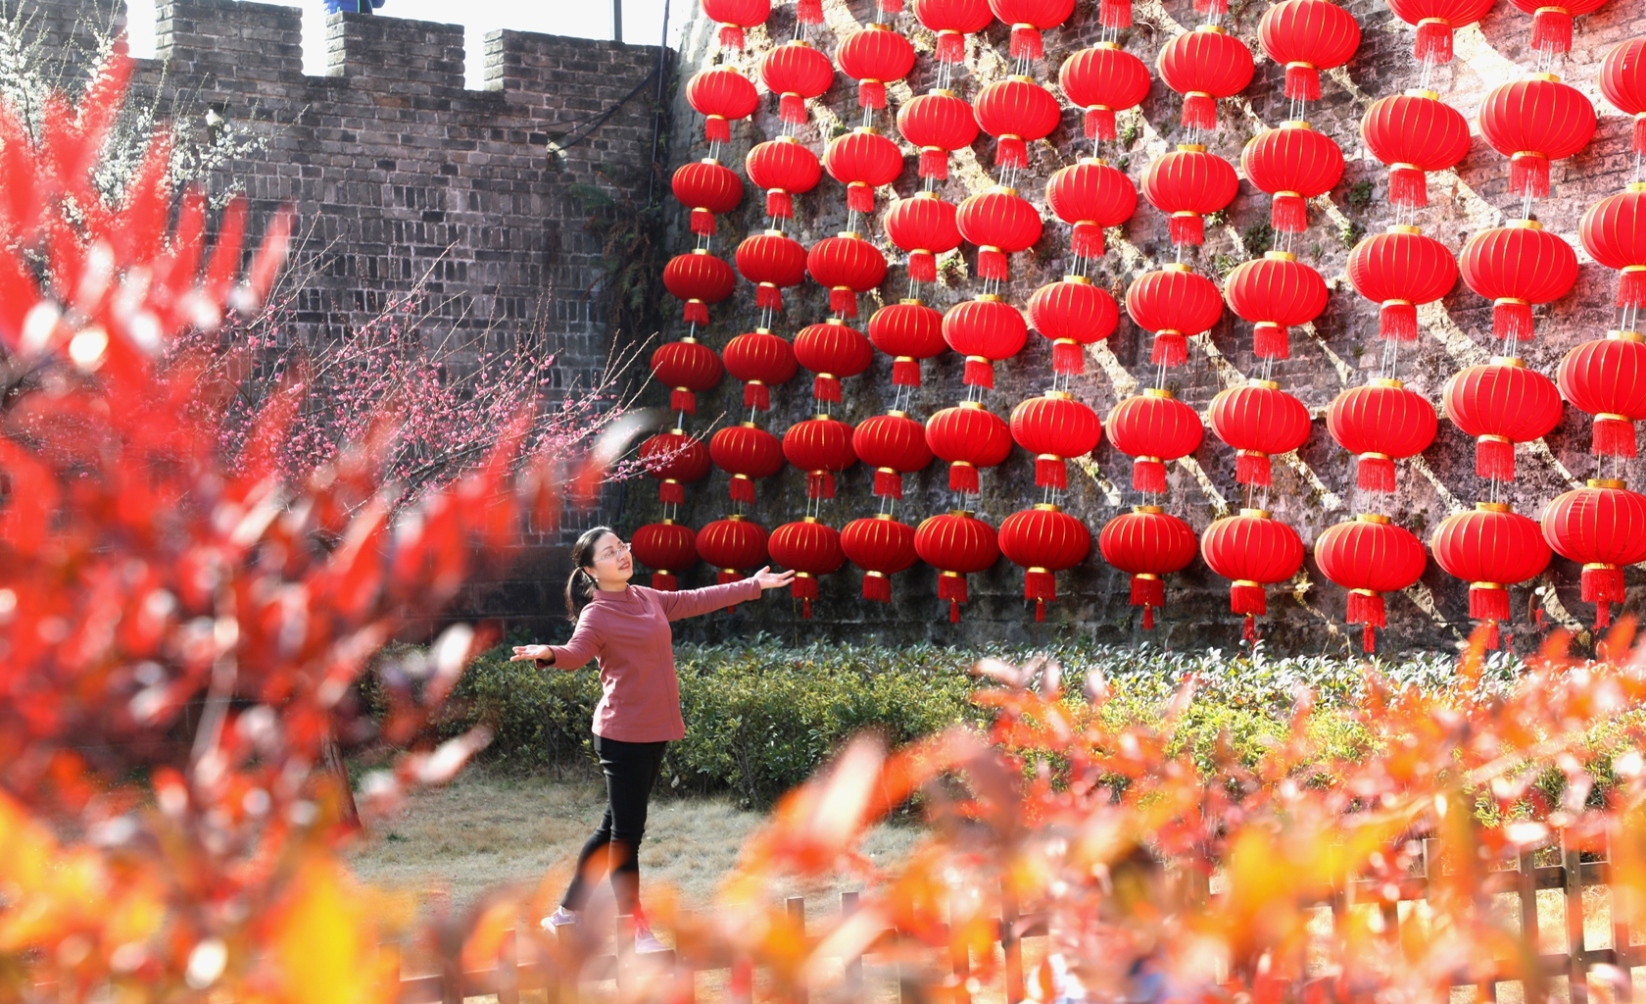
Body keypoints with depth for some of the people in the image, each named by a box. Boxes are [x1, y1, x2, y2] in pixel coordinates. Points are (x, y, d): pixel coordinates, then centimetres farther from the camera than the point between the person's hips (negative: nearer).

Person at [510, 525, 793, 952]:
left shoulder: (648, 598, 11)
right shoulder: (596, 614, -13)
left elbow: (698, 600, 23)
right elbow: (576, 652, -31)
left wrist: (753, 585, 32)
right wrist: (549, 654, -54)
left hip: (654, 731, 8)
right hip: (622, 735, -8)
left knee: (615, 828, 15)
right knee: (626, 833, -2)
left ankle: (567, 913, 27)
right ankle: (637, 931, 6)